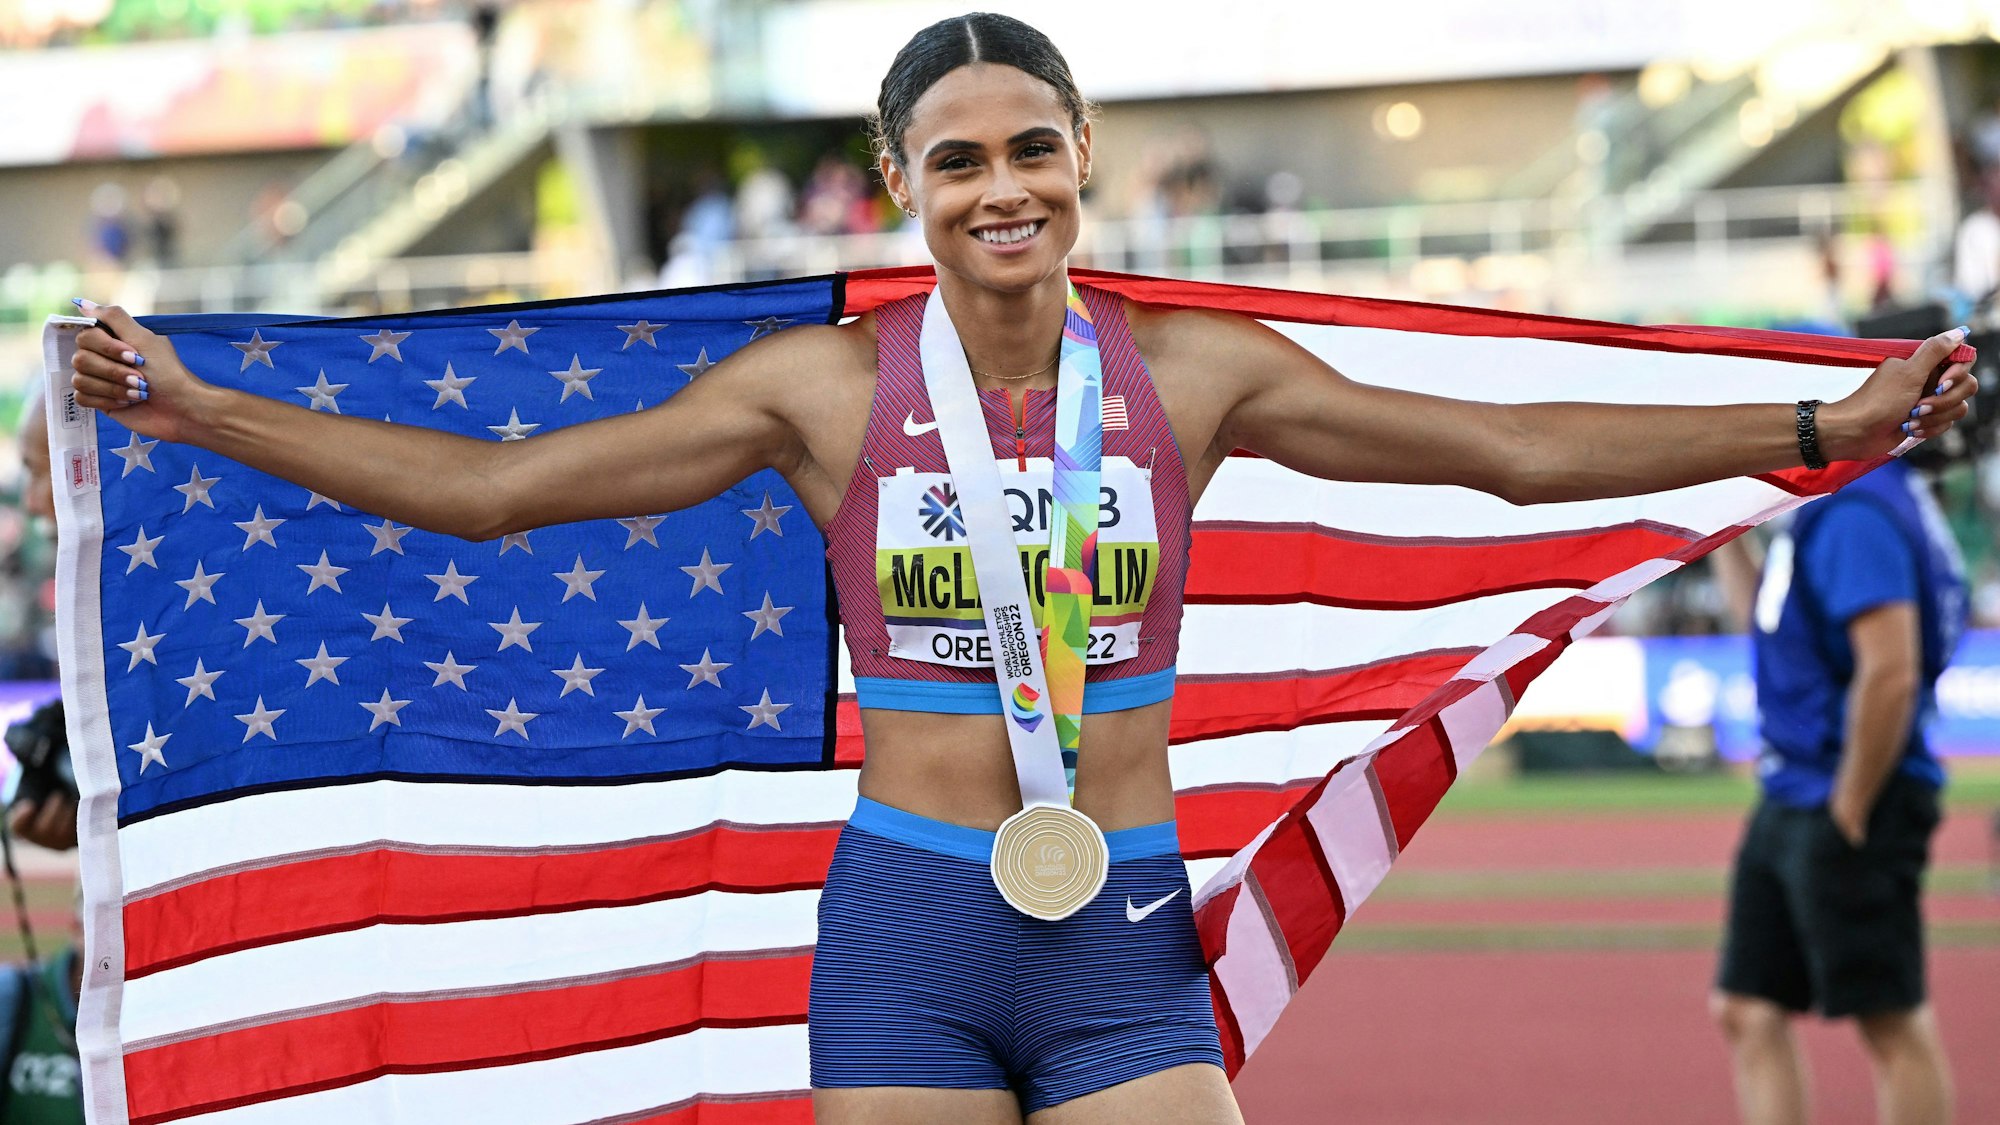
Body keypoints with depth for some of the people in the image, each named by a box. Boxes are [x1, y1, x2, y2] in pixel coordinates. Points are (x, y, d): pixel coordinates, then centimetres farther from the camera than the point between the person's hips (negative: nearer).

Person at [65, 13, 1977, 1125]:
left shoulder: (1193, 370, 0)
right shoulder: (824, 386, -2)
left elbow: (1518, 448, 2)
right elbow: (491, 484, 0)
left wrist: (1820, 429, -4)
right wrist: (200, 412, -5)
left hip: (1122, 936, 1)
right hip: (905, 932, -1)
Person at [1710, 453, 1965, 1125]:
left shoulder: (1859, 513, -17)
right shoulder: (1824, 509, 14)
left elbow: (1889, 673, -26)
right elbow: (1777, 636, 27)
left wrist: (1848, 816, -21)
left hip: (1849, 810, -10)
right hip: (1789, 807, 10)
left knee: (1893, 1025, -2)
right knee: (1748, 1013, 8)